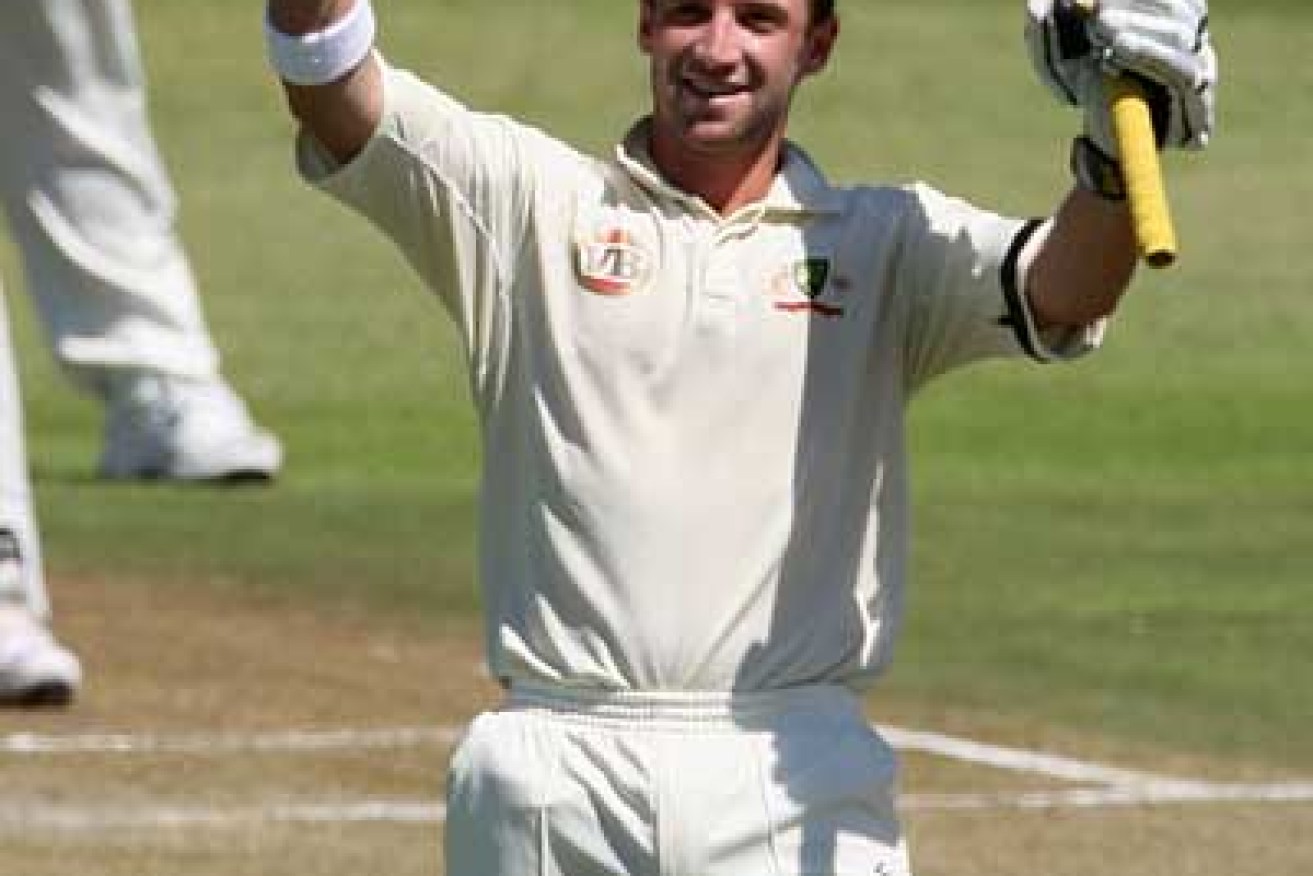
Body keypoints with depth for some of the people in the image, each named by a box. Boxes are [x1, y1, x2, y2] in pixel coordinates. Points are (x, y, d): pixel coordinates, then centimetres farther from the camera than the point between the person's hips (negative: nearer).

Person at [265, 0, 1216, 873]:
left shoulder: (885, 244, 12)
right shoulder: (532, 203, 11)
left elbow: (1061, 292, -7)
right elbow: (336, 98, -3)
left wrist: (1115, 156, -27)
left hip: (800, 791, -1)